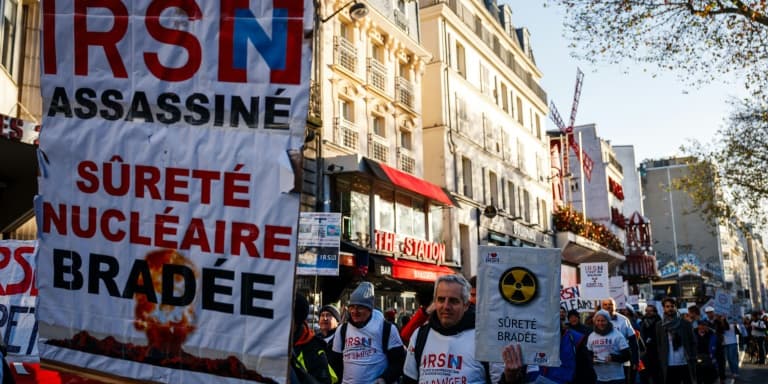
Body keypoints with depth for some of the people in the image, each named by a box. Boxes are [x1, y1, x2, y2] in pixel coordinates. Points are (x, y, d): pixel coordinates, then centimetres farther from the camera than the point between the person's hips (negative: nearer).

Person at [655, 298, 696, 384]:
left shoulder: (686, 323, 5)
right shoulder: (659, 325, 5)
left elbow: (692, 343, 5)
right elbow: (658, 345, 6)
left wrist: (693, 360, -3)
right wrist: (661, 362, 0)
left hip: (686, 364, 0)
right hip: (669, 365, 0)